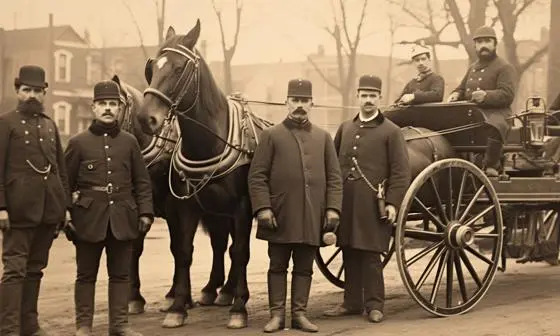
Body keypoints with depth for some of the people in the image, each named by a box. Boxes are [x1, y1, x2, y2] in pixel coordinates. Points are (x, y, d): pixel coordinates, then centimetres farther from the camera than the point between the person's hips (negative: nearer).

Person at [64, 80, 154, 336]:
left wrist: (145, 212, 0)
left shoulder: (129, 142, 7)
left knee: (120, 274, 8)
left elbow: (142, 182, 9)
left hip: (123, 218, 2)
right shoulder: (78, 142, 1)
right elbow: (65, 183, 3)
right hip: (89, 218, -2)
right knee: (86, 275, 6)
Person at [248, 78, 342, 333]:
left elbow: (334, 177, 9)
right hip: (281, 215, -2)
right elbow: (257, 175, -2)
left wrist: (332, 208, -1)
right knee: (278, 266, 5)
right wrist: (263, 207, -12)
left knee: (304, 268, 8)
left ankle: (299, 313, 16)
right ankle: (277, 314, 12)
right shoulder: (271, 135, 2)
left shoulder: (323, 137, 10)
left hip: (311, 217, 2)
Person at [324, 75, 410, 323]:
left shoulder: (391, 131, 0)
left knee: (370, 255, -2)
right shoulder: (345, 128, 14)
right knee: (349, 255, 10)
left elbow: (400, 172, -4)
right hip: (345, 203, 5)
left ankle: (374, 305, 8)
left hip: (373, 205, -4)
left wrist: (392, 203, -11)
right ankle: (352, 302, 20)